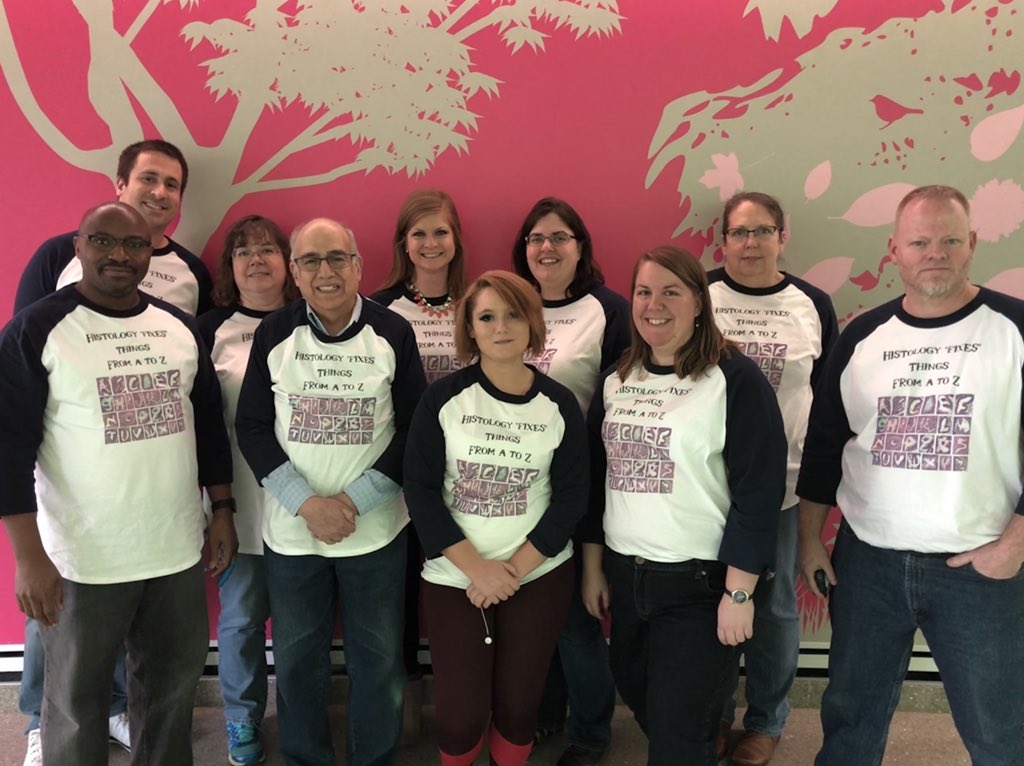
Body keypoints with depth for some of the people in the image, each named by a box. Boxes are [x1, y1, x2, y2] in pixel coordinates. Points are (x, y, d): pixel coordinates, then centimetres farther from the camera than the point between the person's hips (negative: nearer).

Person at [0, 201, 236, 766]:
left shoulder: (180, 327, 6)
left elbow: (210, 422, 12)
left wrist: (223, 511, 10)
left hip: (178, 550, 4)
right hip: (83, 559, -4)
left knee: (174, 683, 18)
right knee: (77, 701, 13)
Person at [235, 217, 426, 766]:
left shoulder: (393, 333, -4)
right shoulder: (273, 334, -1)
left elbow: (414, 429, -4)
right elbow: (252, 427, -2)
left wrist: (355, 500, -13)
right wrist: (307, 503, -13)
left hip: (375, 531, -1)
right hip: (291, 532, 1)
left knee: (379, 660, 11)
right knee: (297, 661, 14)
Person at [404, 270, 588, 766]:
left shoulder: (559, 405, -3)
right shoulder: (443, 398, -7)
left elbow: (570, 498, -3)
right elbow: (420, 489, -9)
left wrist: (515, 569, -11)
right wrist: (477, 568, -15)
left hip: (539, 576, 1)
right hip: (453, 577, -1)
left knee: (518, 703, 8)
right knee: (460, 712, 2)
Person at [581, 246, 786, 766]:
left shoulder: (735, 379, -12)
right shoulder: (616, 379, 6)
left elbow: (758, 492, -14)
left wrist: (738, 592, -15)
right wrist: (593, 567, 11)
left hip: (701, 584, -6)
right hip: (624, 576, 6)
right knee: (638, 700, 23)